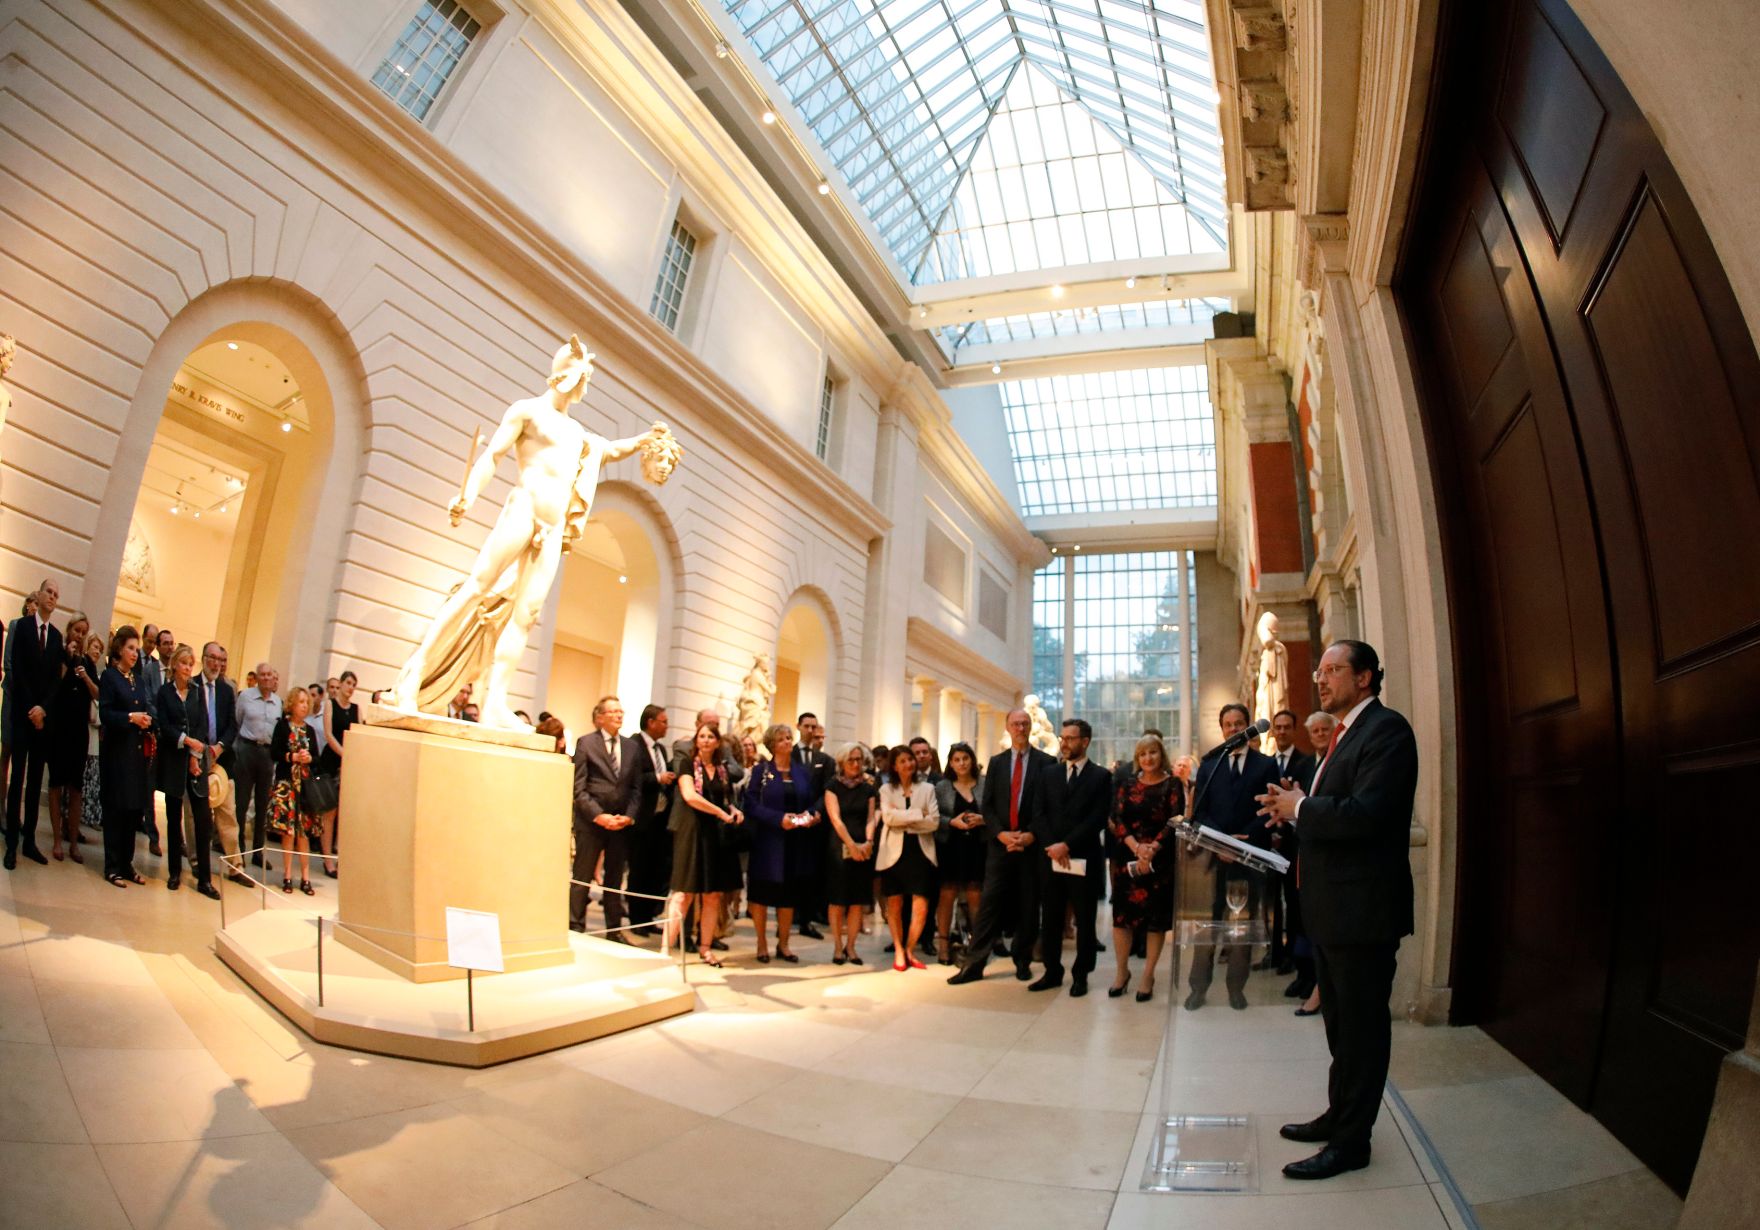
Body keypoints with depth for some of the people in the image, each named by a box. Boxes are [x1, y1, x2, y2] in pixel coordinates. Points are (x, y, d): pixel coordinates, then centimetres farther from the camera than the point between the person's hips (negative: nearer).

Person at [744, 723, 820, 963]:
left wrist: (812, 815, -10)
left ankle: (783, 945, 22)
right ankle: (762, 944, 18)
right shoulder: (761, 770, -2)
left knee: (790, 894, 9)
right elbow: (751, 804, -11)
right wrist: (779, 818, -20)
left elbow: (813, 802, 12)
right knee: (762, 892, 4)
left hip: (796, 843, 3)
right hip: (767, 840, -3)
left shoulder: (803, 772, 10)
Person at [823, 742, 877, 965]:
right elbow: (835, 818, -9)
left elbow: (871, 818, 3)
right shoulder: (833, 786, -1)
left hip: (863, 849, 3)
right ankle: (838, 946, 10)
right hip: (840, 848, -3)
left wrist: (868, 842, -15)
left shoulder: (868, 788, 9)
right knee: (837, 899, 0)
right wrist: (851, 845, -16)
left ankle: (850, 946, 13)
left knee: (858, 900, 3)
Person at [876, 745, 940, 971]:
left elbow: (934, 822, -3)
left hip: (920, 852, 0)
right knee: (894, 906, 6)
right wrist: (918, 814, -10)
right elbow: (888, 817, -10)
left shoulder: (927, 789, 9)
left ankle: (909, 950, 15)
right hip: (895, 852, 0)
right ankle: (898, 951, 21)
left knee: (921, 908, -5)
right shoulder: (886, 789, 7)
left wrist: (903, 821, -7)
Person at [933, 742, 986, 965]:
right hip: (950, 847, 0)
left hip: (977, 848, 0)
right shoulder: (942, 787, 2)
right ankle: (942, 944, 13)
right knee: (947, 895, 3)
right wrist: (952, 822, -17)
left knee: (975, 896, 6)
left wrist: (982, 819, -16)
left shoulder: (985, 784, 1)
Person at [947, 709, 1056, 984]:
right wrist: (1001, 834, -9)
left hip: (1032, 844, -1)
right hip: (1001, 843, 1)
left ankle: (1023, 961, 22)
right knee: (989, 904, -1)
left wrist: (1031, 835, -12)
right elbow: (988, 805, 6)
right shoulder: (996, 762, 9)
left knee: (1029, 907, 7)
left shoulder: (1046, 762, 2)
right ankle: (974, 963, 2)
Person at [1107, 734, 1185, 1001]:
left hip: (1160, 858, -2)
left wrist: (1151, 850, -20)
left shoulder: (1173, 784, -1)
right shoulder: (1127, 782, 5)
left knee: (1156, 916, 4)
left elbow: (1175, 822, -9)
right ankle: (1122, 971, 18)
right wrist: (1136, 847, -16)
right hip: (1127, 856, 2)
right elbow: (1116, 818, -2)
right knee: (1123, 913, 3)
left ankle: (1148, 976, 17)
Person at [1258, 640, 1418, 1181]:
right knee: (1339, 1021, 22)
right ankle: (1338, 1115, 38)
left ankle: (1352, 1141, 19)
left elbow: (1365, 812, -28)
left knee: (1361, 1026, 5)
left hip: (1363, 908, -10)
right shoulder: (1345, 732, 15)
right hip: (1331, 907, 10)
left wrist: (1299, 806, -16)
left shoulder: (1386, 729, -17)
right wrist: (1293, 808, 0)